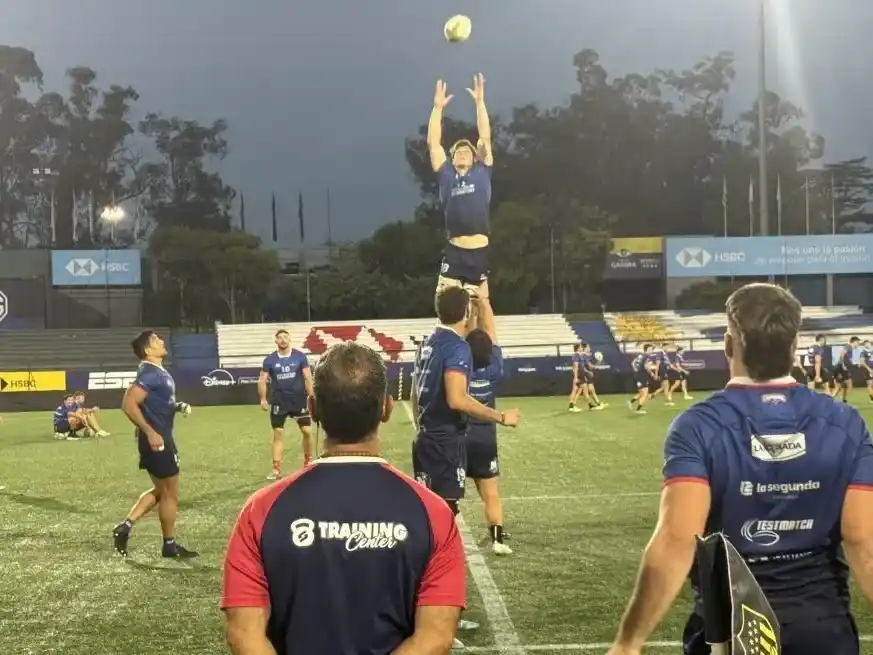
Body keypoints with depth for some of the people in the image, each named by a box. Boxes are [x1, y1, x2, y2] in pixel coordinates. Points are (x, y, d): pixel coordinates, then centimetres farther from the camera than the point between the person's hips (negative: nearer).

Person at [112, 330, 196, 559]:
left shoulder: (158, 372, 11)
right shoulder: (150, 374, -19)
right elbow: (128, 404, -27)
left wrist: (179, 406, 8)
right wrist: (150, 432, -25)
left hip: (160, 438, 10)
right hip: (157, 439, -10)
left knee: (160, 490, 19)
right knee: (170, 493, 3)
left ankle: (125, 526, 15)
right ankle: (170, 545, 14)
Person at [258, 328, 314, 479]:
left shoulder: (300, 356, -3)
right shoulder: (270, 359, -1)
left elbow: (307, 377, -2)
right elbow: (262, 380, 3)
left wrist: (311, 396, -8)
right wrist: (263, 399, -6)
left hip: (299, 401, 0)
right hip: (279, 403, 0)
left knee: (307, 431, -1)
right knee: (278, 434, 2)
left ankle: (308, 463, 20)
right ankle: (276, 470, 6)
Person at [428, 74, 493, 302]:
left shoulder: (482, 173, 10)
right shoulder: (447, 175, 11)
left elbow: (485, 138, 5)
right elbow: (433, 143, 6)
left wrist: (479, 101, 0)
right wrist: (438, 107, 1)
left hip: (479, 252, 0)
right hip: (454, 252, 0)